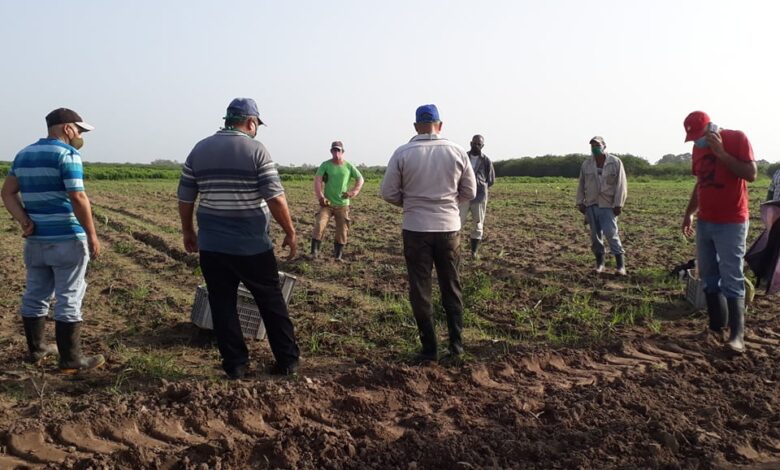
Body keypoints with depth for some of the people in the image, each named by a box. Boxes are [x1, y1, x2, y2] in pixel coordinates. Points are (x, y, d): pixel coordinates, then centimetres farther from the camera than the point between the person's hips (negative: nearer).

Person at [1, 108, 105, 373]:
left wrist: (24, 221, -2)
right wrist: (92, 235, -14)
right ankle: (71, 360, 2)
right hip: (66, 239, -7)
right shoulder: (67, 154, -11)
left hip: (35, 239, 8)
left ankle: (36, 349, 27)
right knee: (68, 299, -2)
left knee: (35, 295, 16)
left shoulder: (24, 154, 13)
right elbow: (77, 197, -19)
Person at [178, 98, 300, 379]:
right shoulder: (256, 150, -8)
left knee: (222, 305, 11)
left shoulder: (199, 150, 6)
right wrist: (290, 232, -2)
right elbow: (275, 198, -13)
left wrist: (187, 231, 20)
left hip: (211, 245, 3)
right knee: (271, 302, 10)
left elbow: (185, 198, 9)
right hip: (252, 245, -3)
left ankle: (235, 365, 15)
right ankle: (287, 360, 17)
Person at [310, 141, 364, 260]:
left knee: (342, 230, 5)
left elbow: (360, 179, 7)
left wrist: (353, 191, -8)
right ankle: (314, 251, -9)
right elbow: (317, 180, -10)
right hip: (327, 203, -1)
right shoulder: (325, 165, -2)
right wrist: (320, 197, -20)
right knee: (319, 225, -18)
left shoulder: (348, 166, 2)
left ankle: (338, 255, 18)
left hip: (342, 204, 2)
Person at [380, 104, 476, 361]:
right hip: (449, 228, 2)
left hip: (416, 229, -2)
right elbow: (470, 192, 4)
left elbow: (388, 193, -4)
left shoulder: (402, 153, -8)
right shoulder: (457, 151, -2)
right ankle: (456, 343, 19)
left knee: (420, 290, 8)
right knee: (452, 287, 17)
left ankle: (429, 348, 11)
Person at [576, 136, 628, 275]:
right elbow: (581, 185, 12)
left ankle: (620, 265, -3)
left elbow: (621, 184, -5)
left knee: (611, 233, -10)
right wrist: (580, 202, 6)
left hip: (608, 205, -4)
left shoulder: (615, 162, -2)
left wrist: (618, 204, -10)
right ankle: (599, 263, 18)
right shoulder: (586, 164, 8)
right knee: (595, 234, 7)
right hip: (591, 205, 4)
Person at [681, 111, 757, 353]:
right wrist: (689, 213, 18)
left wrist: (721, 153, -21)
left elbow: (751, 174, -17)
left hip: (731, 223, -7)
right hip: (704, 222, 7)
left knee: (731, 279, -9)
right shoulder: (699, 147, 10)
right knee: (709, 278, 9)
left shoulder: (737, 139, -9)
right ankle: (716, 327, 17)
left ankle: (737, 334, -5)